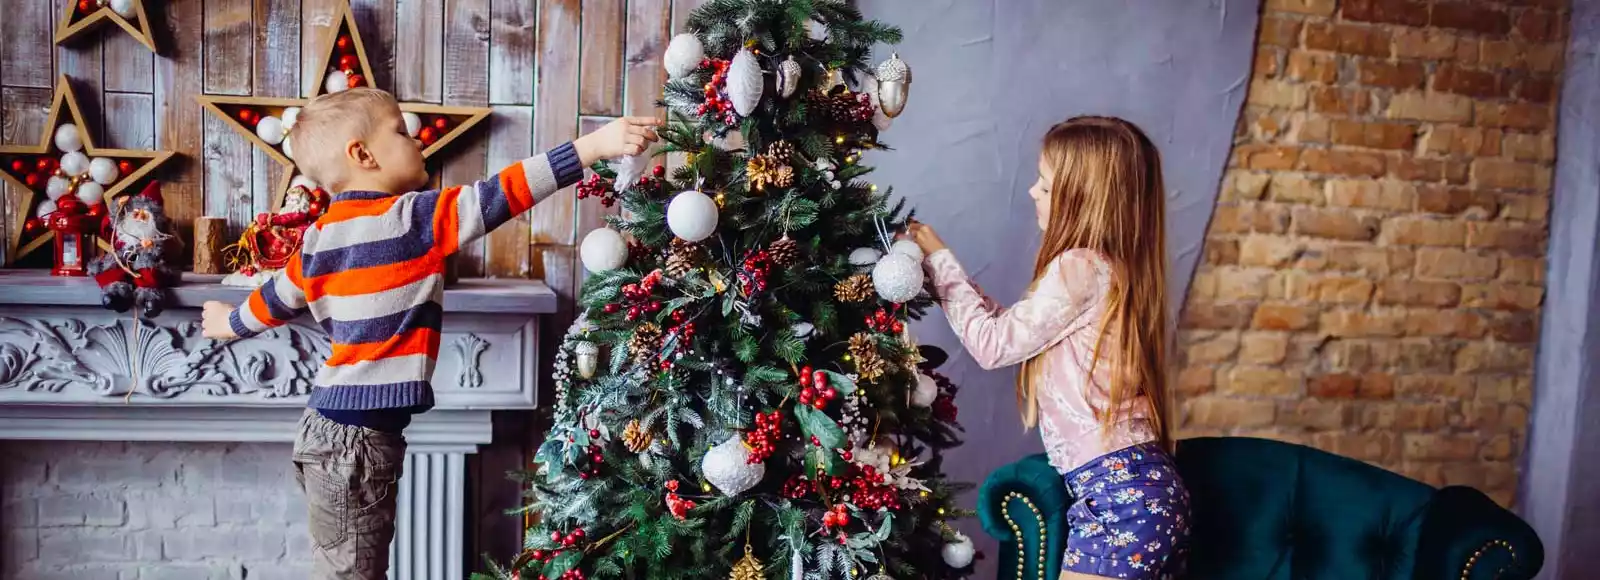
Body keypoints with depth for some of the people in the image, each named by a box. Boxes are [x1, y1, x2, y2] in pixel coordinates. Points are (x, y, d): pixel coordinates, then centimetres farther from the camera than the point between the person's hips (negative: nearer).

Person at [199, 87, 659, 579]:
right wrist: (597, 145, -24)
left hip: (327, 428, 9)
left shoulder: (322, 234, 9)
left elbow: (277, 298, 23)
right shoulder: (412, 218, -15)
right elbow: (499, 196, -22)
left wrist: (231, 322, 46)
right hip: (360, 438, -9)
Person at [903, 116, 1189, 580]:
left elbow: (993, 343, -8)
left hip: (1118, 494, -9)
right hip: (1145, 488, 9)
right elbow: (1011, 326, 18)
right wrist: (938, 264, 16)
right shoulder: (1113, 267, 14)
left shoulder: (1079, 268, -15)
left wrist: (939, 259, 2)